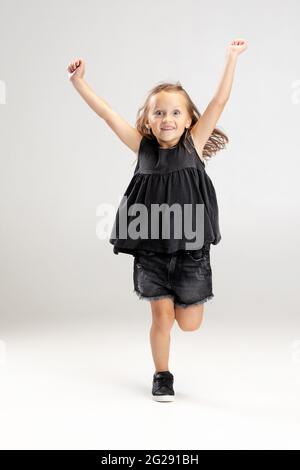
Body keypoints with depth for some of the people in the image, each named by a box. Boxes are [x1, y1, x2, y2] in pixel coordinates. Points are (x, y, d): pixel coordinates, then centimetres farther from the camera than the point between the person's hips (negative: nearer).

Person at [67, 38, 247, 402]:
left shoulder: (194, 144, -1)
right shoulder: (143, 147, 1)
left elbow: (219, 102, -6)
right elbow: (108, 114, 0)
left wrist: (232, 58, -9)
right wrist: (79, 82, -3)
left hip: (190, 247, 0)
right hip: (151, 248, 0)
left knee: (189, 323, 6)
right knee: (161, 316, 5)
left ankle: (181, 296, 41)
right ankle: (162, 376, 26)